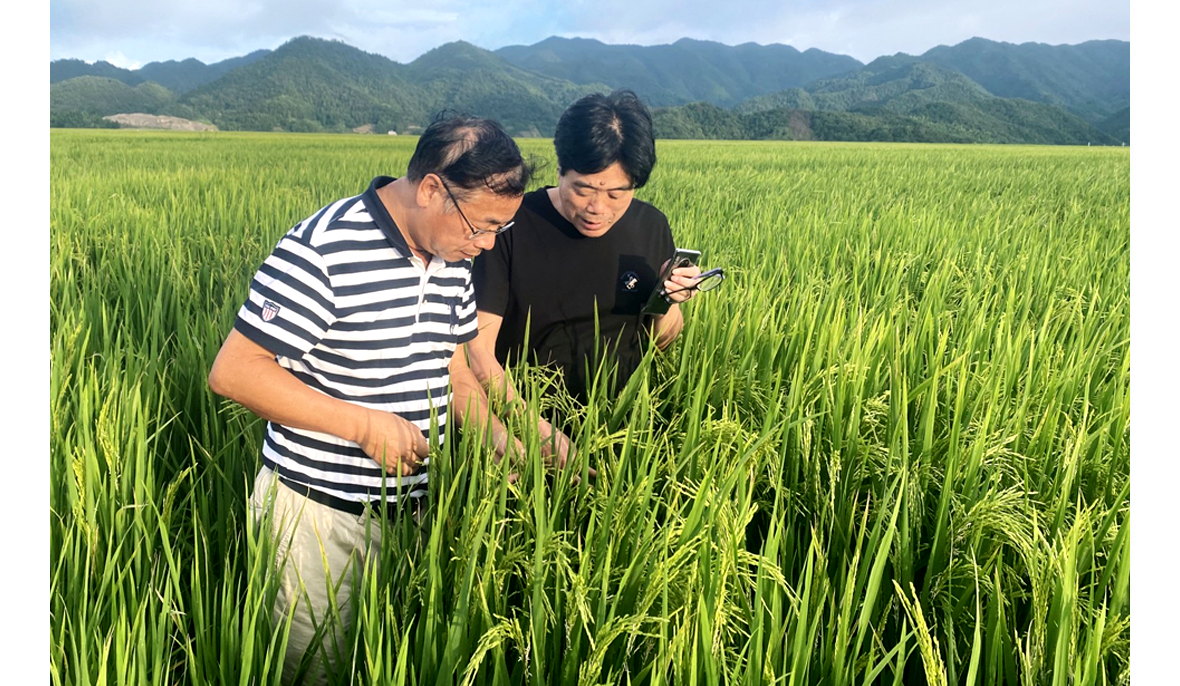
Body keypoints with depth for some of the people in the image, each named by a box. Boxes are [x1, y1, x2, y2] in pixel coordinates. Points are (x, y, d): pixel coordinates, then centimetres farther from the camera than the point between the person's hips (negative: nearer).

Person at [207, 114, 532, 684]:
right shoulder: (324, 250, -20)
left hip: (412, 509, 7)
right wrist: (362, 423, -23)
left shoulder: (452, 259, 3)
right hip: (318, 515, -6)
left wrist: (495, 435, -3)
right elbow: (232, 372, -19)